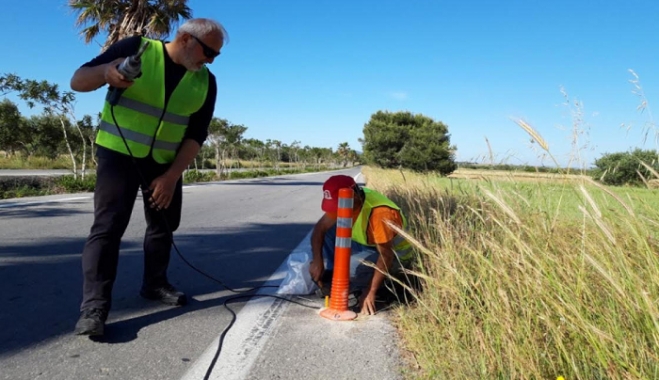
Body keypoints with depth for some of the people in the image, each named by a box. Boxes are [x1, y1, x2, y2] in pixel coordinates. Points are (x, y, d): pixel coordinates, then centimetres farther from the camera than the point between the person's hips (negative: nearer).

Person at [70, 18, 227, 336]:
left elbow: (196, 135, -4)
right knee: (108, 225, -12)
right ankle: (94, 306, -9)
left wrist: (172, 175, -14)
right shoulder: (136, 48, -10)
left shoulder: (205, 82, -1)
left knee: (164, 223, 11)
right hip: (119, 153, -4)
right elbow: (78, 81, -8)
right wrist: (106, 71, -31)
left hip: (166, 162, 5)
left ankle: (154, 284, 30)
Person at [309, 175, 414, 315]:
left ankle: (384, 284, -5)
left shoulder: (379, 212, -36)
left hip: (395, 254, -7)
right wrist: (317, 261, -22)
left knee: (351, 265, -33)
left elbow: (386, 256, -32)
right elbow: (320, 227, -9)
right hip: (367, 246, 7)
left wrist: (371, 292, -31)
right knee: (329, 231, -10)